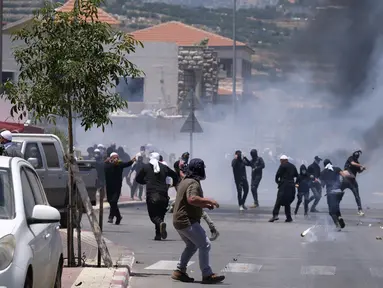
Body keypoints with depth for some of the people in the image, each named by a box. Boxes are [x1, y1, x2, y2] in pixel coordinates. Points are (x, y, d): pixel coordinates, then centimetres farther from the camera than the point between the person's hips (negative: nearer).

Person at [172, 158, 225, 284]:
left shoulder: (185, 181, 18)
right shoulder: (194, 183, -15)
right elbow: (192, 199, -32)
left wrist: (205, 204, 18)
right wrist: (209, 200, -23)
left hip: (179, 221, 11)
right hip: (188, 222, -11)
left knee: (192, 245, 23)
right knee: (205, 245, -10)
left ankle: (180, 271, 22)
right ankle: (207, 275, -12)